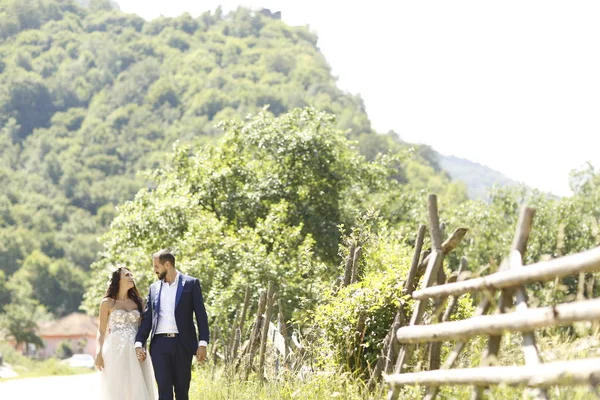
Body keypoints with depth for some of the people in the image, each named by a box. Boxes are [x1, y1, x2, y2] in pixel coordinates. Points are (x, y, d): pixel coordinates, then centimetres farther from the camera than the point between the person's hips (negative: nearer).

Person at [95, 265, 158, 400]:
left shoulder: (136, 302, 13)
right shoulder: (107, 302, 4)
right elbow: (101, 331, 2)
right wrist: (99, 353, -10)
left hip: (135, 352, 3)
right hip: (116, 350, -3)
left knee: (137, 388, -2)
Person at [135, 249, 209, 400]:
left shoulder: (191, 283, 3)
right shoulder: (154, 288, 14)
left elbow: (201, 315, -1)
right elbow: (147, 318, 13)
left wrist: (203, 343, -8)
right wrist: (139, 343, 3)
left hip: (182, 344, -2)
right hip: (160, 344, 2)